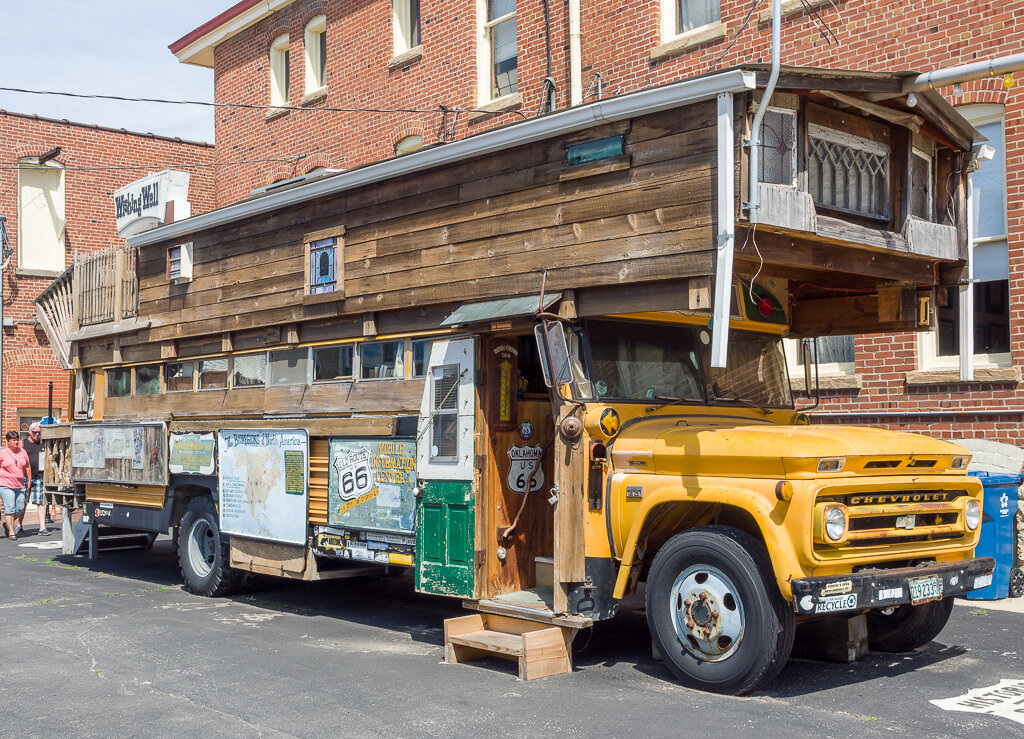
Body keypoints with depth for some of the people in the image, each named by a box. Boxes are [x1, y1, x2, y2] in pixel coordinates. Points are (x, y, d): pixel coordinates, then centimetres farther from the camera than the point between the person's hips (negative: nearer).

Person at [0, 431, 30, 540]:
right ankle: (11, 532, -2)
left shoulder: (22, 452, 11)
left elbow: (27, 467, 20)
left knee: (20, 508, 5)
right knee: (10, 509, -8)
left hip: (20, 486, 5)